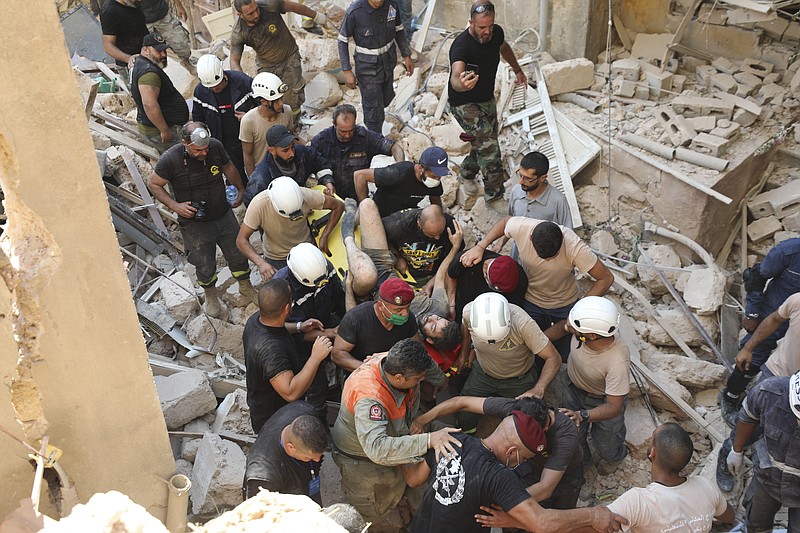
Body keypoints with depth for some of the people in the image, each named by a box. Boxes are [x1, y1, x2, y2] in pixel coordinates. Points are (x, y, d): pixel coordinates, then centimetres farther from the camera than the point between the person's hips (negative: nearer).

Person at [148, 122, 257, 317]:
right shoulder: (170, 160, -25)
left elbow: (228, 166, 6)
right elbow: (154, 184, -9)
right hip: (195, 224, -3)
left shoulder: (216, 146, -16)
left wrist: (240, 189, 16)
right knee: (205, 266, 15)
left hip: (224, 216, 3)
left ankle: (245, 287, 47)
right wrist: (175, 205, -21)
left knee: (238, 254, 18)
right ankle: (211, 295, 46)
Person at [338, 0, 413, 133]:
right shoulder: (354, 11, -26)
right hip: (368, 65, -5)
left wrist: (407, 56, 4)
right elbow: (343, 41, -14)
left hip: (388, 60, 5)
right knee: (374, 107, 4)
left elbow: (399, 30, 4)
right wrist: (347, 71, -16)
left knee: (387, 97, 23)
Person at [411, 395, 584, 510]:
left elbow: (545, 488, -47)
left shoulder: (566, 433, -43)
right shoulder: (511, 407, -35)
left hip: (566, 474, -2)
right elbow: (462, 402, -27)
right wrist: (423, 419, -36)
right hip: (530, 466, 3)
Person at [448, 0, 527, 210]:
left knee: (486, 142, 18)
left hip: (487, 99, 8)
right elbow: (455, 78, -51)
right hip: (464, 104, -7)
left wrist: (518, 70, 21)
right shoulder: (461, 46, -32)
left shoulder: (496, 33, -10)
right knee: (488, 143, -20)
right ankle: (494, 195, -10)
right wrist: (462, 83, -72)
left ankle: (467, 175, 44)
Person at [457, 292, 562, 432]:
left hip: (518, 380, -2)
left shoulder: (522, 323, -40)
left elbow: (553, 358, -32)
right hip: (482, 373, 2)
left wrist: (538, 390, -46)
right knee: (464, 422, 2)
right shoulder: (469, 312, -30)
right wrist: (463, 355, 8)